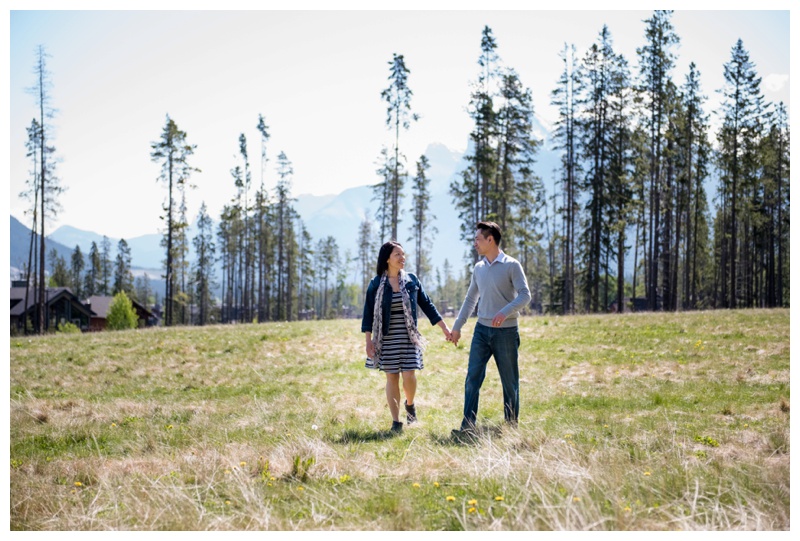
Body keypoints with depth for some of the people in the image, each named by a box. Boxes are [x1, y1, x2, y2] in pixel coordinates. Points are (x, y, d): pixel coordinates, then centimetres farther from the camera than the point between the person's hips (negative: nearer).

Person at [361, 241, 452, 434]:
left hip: (408, 337, 1)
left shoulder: (411, 280, 3)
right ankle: (396, 422, 11)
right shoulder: (376, 284, -2)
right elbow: (369, 313, 0)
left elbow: (427, 305, 8)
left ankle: (410, 404, 26)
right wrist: (368, 341, -4)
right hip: (387, 338, -1)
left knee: (409, 376, -7)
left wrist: (444, 328, 6)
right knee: (392, 377, 2)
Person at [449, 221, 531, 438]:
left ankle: (512, 426, 18)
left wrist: (505, 312, -29)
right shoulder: (478, 268, 10)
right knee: (472, 378, -5)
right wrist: (457, 327, 18)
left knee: (510, 382, 6)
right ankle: (468, 427, -5)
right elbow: (470, 300, 19)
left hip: (505, 332, -5)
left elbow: (525, 295, -14)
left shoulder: (511, 265, -7)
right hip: (482, 330, 5)